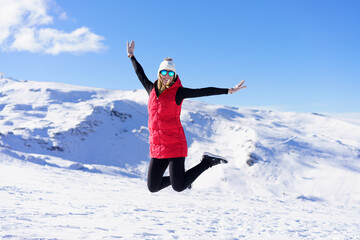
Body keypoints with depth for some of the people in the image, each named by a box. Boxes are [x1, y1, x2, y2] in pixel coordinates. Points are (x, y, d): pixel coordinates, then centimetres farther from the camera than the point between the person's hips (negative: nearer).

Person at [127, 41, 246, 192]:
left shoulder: (178, 92, -4)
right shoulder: (152, 90, 10)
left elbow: (204, 92, -8)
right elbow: (140, 74, 26)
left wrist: (229, 90, -11)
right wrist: (131, 56, 36)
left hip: (175, 145, -5)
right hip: (157, 148, 5)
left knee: (179, 187, -8)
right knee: (153, 188, 6)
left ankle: (207, 162, 13)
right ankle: (176, 177, 35)